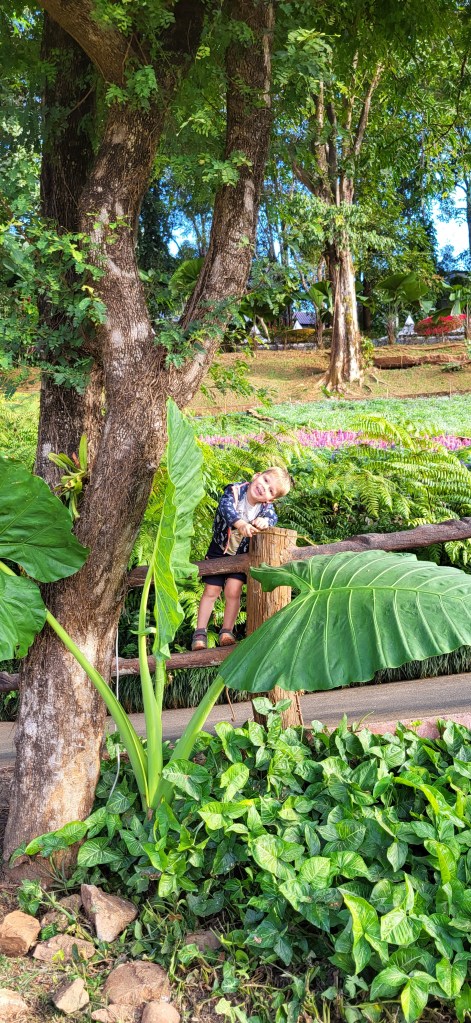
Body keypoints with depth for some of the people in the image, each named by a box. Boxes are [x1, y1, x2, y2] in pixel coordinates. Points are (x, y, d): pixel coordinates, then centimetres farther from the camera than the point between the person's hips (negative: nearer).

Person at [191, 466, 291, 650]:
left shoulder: (266, 506, -14)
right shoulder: (234, 491, -25)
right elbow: (226, 507, -42)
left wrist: (265, 521, -51)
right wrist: (241, 523, -61)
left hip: (242, 554, 1)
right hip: (219, 550, -1)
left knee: (233, 591, -10)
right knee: (211, 590, -2)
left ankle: (226, 632, 7)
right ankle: (200, 633, 8)